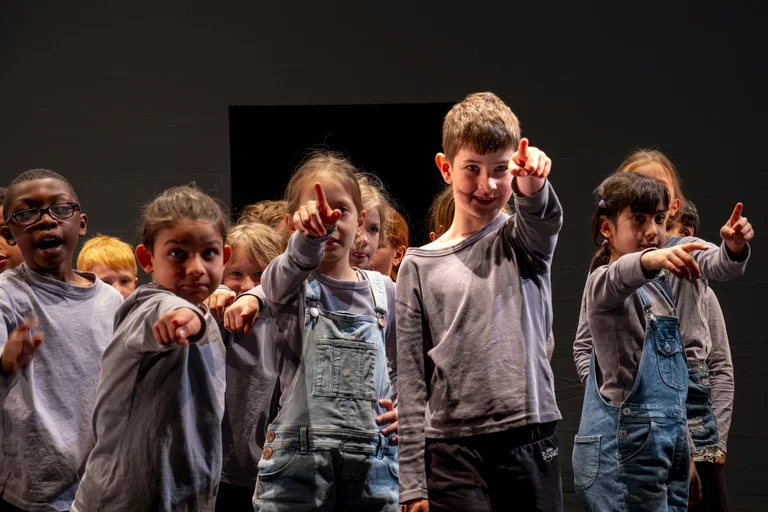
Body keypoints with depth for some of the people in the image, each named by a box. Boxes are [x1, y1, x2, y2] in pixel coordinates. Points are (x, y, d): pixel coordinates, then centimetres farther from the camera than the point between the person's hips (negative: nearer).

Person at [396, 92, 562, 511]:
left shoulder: (522, 241, 8)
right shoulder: (419, 266, 5)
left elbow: (544, 218, -18)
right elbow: (410, 383, 3)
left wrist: (533, 186, -42)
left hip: (532, 445, 1)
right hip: (454, 449, -1)